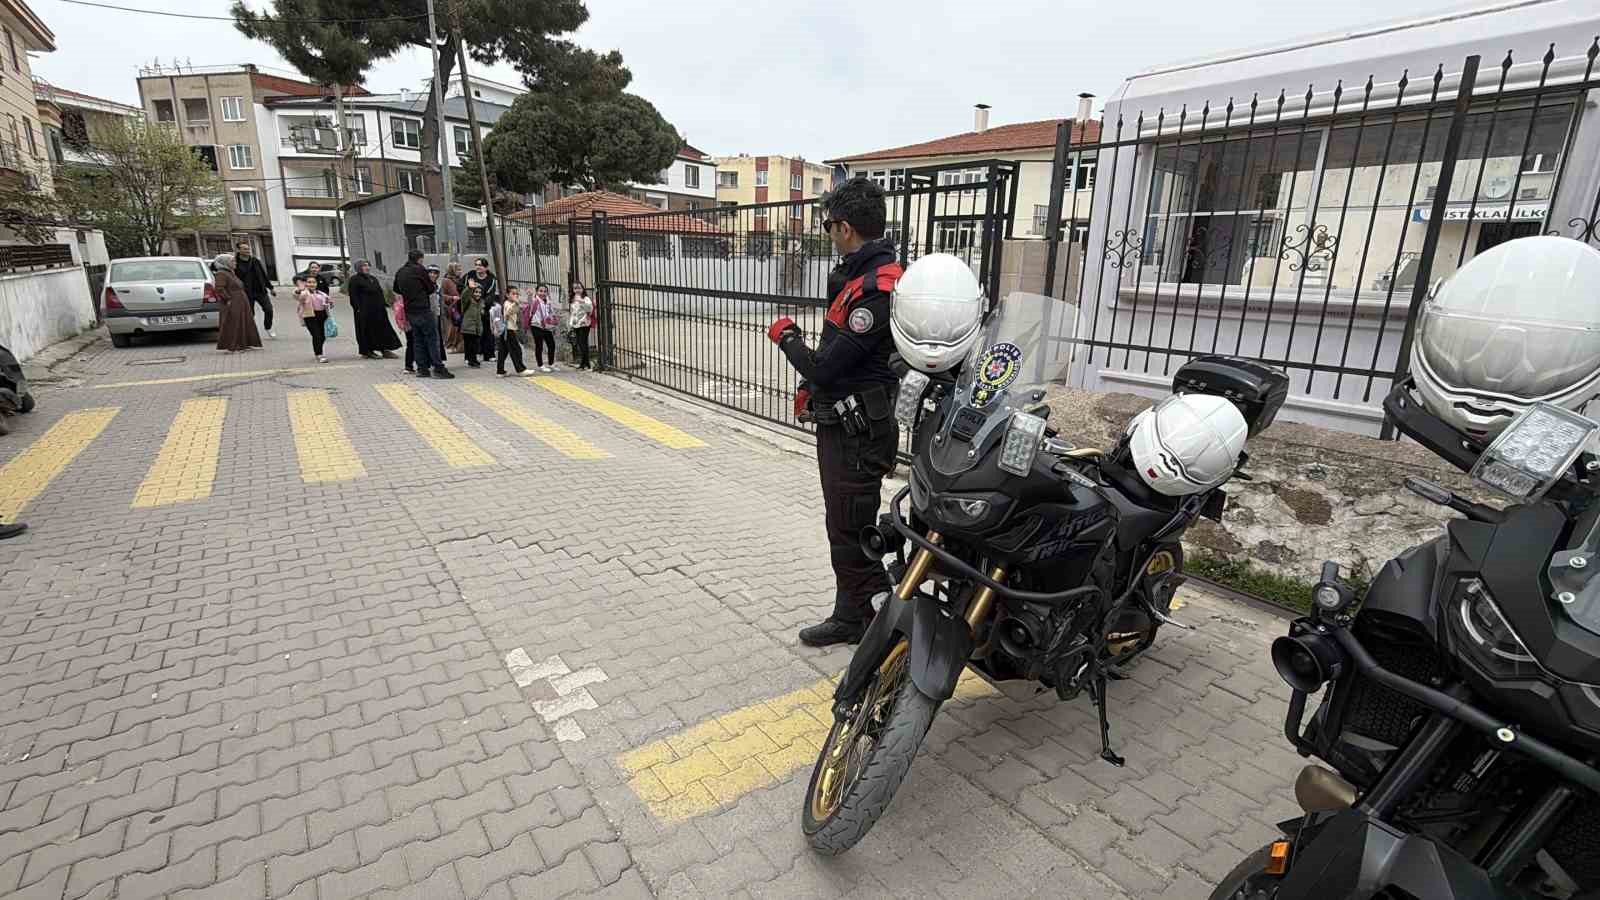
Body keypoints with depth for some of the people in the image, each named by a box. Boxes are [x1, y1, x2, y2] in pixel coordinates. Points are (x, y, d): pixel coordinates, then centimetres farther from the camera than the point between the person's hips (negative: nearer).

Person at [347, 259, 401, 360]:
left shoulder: (373, 278, 18)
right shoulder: (354, 280, -4)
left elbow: (380, 292, 22)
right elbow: (353, 295, -10)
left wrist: (384, 304, 14)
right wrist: (358, 308, -18)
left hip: (378, 309, 7)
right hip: (364, 310, -7)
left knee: (383, 329, 5)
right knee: (368, 330, -2)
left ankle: (384, 350, 9)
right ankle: (368, 351, 5)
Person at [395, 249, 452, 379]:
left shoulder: (400, 272, 13)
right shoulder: (419, 269, -7)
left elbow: (396, 290, 24)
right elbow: (431, 288, -2)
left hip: (410, 311, 7)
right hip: (423, 309, -7)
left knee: (417, 339, 11)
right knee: (432, 338, -6)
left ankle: (422, 368, 10)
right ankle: (438, 368, -11)